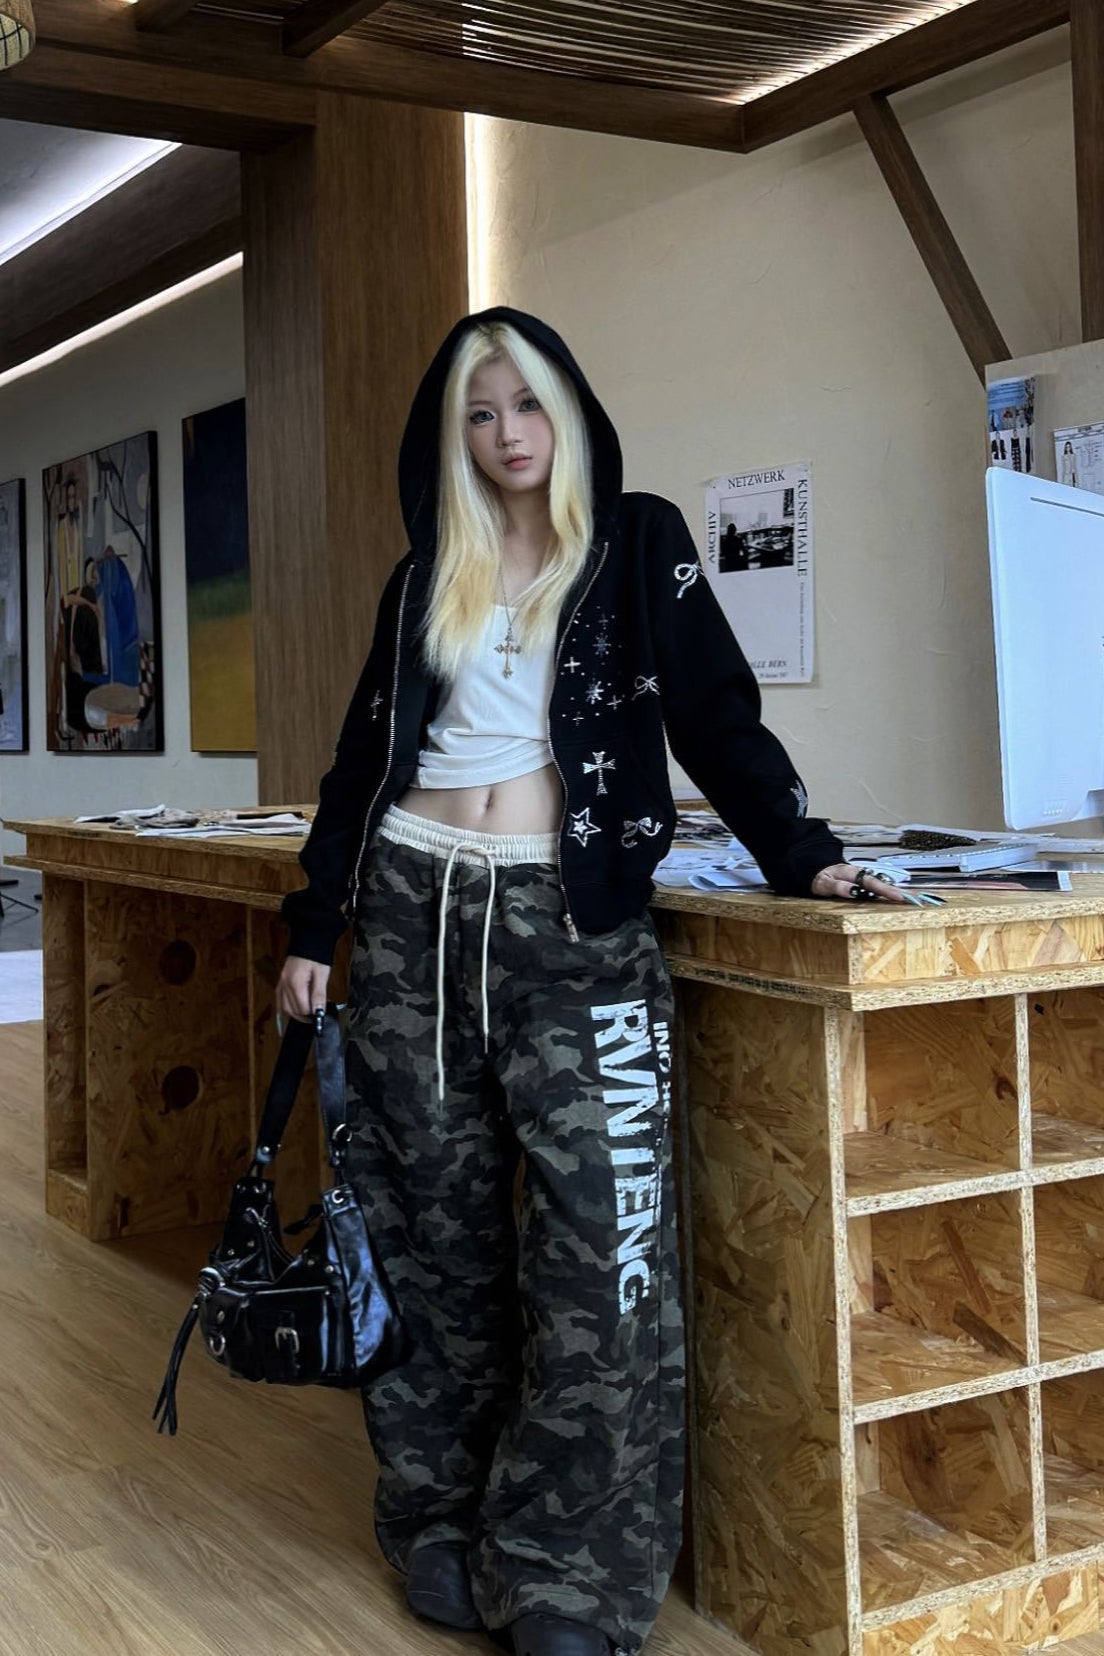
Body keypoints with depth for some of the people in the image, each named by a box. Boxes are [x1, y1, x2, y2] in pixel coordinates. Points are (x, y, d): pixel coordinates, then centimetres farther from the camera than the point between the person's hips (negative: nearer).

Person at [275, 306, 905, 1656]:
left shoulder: (637, 543, 7)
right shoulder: (424, 577, 15)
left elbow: (716, 716, 1)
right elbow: (367, 750, 17)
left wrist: (802, 855, -12)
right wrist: (314, 923, 13)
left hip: (571, 922, -3)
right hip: (415, 908, 3)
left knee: (597, 1230, -9)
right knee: (433, 1223, 6)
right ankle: (443, 1522, 20)